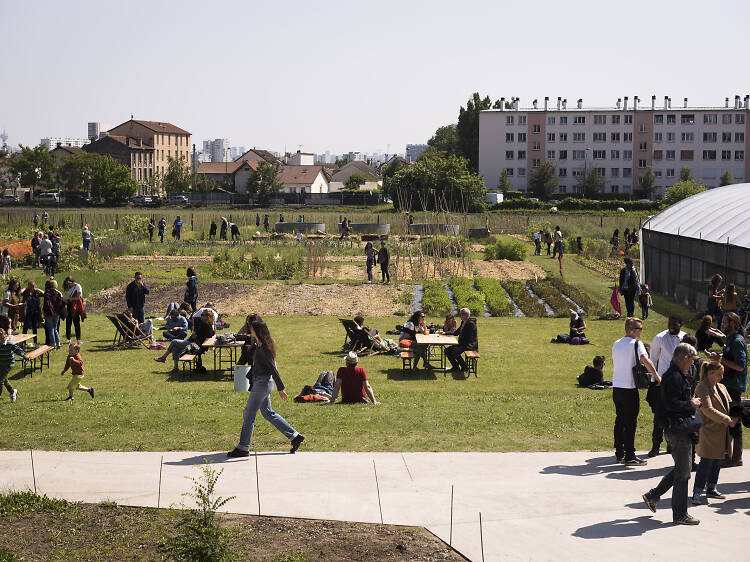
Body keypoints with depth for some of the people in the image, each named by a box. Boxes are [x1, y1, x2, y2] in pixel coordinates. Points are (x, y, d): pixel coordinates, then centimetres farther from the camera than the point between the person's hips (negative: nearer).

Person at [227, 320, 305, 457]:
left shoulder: (264, 349, -20)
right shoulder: (259, 346, 10)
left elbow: (273, 369, -19)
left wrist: (280, 388, -17)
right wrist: (248, 378, 25)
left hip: (263, 383, -10)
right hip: (259, 382, 10)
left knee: (248, 414, -4)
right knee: (268, 413, 16)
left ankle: (243, 448, 4)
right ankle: (295, 436, 21)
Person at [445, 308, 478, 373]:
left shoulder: (471, 323, -16)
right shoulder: (463, 322, 13)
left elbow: (469, 338, -20)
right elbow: (456, 333, 22)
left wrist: (461, 344, -19)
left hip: (470, 345, -10)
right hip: (462, 344, 10)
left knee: (455, 352, -29)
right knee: (447, 350, 1)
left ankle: (464, 367, -9)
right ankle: (455, 367, 8)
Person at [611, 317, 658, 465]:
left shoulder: (616, 344, 11)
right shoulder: (636, 344, -10)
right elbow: (645, 359, -25)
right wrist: (657, 376, -26)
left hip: (616, 388, 7)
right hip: (630, 389, -7)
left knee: (619, 420, 14)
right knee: (630, 423, -2)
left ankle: (619, 453, 19)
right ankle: (629, 456, 0)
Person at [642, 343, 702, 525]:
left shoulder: (676, 375, 15)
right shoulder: (674, 377, -19)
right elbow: (673, 404, -27)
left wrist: (691, 403, 10)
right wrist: (692, 404, -14)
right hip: (677, 430, -10)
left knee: (681, 468, 18)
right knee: (683, 472, -3)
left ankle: (653, 495, 24)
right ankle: (680, 514, 4)